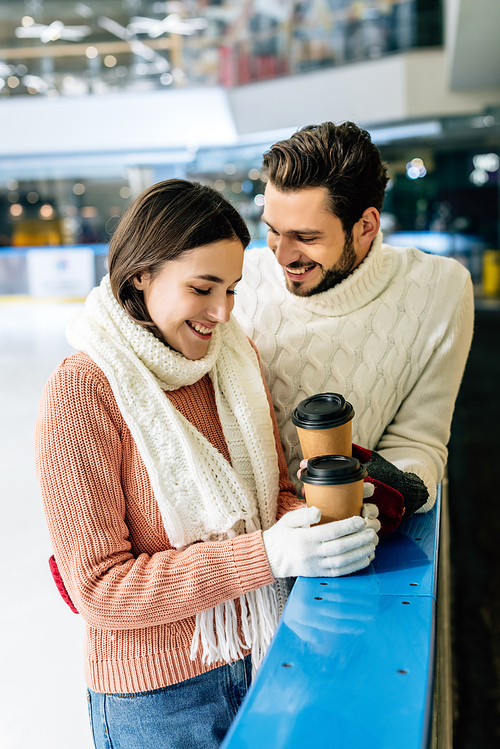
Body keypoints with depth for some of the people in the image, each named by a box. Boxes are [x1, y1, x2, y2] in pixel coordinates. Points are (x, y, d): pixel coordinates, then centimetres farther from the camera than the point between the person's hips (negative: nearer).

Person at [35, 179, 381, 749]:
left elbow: (274, 491, 5)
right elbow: (100, 589, -22)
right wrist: (266, 554, -31)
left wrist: (301, 523, -19)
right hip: (156, 696, -5)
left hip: (263, 655, 5)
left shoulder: (235, 356, -2)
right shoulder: (81, 392, -21)